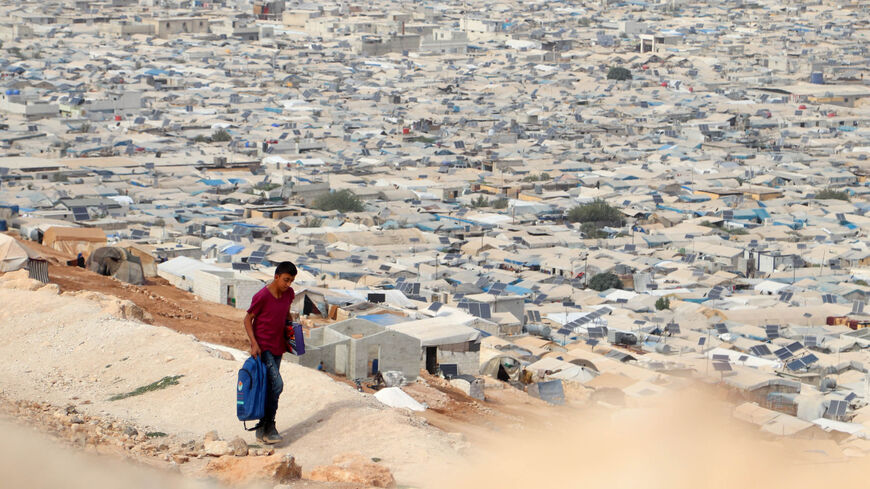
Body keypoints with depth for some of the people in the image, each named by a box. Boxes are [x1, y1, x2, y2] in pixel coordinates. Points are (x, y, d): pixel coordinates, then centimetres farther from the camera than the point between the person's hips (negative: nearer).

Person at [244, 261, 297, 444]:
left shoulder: (289, 293, 3)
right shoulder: (262, 296, -17)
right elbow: (247, 319, -11)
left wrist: (291, 320, 4)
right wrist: (254, 344, -18)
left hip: (278, 347, 7)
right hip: (263, 347, -7)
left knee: (270, 387, 9)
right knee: (276, 384, -16)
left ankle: (263, 429, 15)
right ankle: (269, 426, -7)